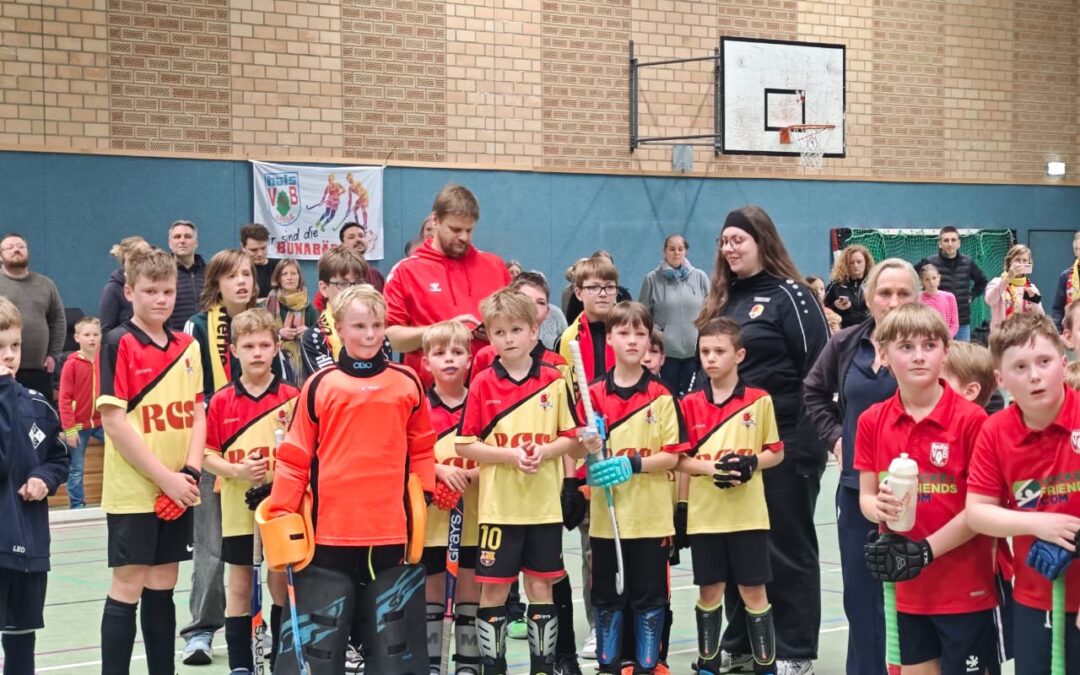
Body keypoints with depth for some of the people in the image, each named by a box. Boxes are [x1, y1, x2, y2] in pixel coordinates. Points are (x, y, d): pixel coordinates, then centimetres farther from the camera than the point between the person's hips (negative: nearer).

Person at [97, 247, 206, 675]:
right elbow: (112, 421, -14)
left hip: (179, 492, 6)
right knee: (127, 588, -3)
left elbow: (197, 413, 11)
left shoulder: (188, 347, 10)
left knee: (162, 587, 12)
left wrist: (190, 472, -6)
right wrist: (164, 478, -16)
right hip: (133, 491, -6)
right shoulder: (119, 344, -9)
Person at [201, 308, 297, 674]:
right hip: (237, 507, 1)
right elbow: (207, 455, 1)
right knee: (240, 586, 8)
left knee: (281, 583, 7)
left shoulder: (292, 397, -3)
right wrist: (236, 470, -16)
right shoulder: (221, 402, -1)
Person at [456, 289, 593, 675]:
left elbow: (572, 439, 5)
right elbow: (465, 445, -3)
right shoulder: (483, 384, -2)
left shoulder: (554, 382, 1)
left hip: (544, 505, 1)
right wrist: (510, 455, -16)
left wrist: (544, 450, -14)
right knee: (493, 588, 3)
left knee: (541, 587, 7)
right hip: (498, 506, -1)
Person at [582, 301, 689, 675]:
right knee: (607, 595, 9)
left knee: (650, 596, 5)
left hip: (651, 515, -1)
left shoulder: (661, 396, -2)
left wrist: (632, 465, -19)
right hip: (607, 514, 1)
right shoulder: (594, 395, 2)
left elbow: (672, 455, -5)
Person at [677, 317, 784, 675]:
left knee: (754, 591, 2)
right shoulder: (690, 404, 3)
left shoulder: (759, 401, -1)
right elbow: (679, 459, 3)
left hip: (748, 514, -2)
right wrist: (711, 467, -15)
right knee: (709, 591, 9)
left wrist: (751, 463, -16)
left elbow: (776, 453, 3)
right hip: (704, 515, 2)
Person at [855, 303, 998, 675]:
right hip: (908, 586, 4)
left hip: (965, 587, -4)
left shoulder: (971, 419, -12)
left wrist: (926, 551, -18)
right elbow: (866, 496, 6)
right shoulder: (872, 421, 2)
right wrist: (882, 510, -18)